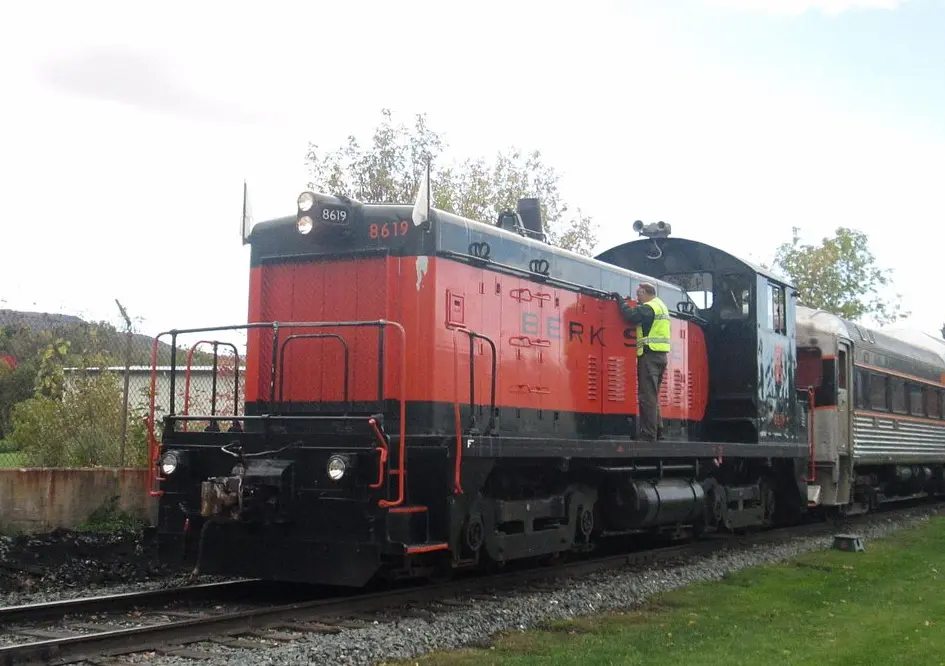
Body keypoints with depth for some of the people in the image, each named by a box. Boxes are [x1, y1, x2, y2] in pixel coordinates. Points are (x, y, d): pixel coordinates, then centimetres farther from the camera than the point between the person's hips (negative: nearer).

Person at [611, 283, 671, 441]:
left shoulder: (649, 307, -10)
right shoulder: (661, 306, 21)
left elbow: (630, 316, -19)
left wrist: (621, 300, -5)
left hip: (650, 355, -10)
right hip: (661, 355, 10)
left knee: (647, 395, -11)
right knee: (653, 395, 16)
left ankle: (648, 434, -14)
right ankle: (657, 430, 17)